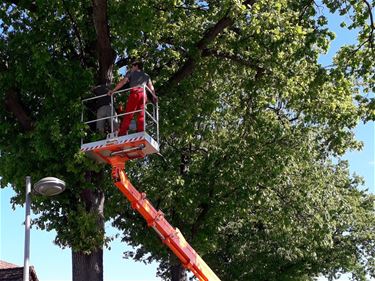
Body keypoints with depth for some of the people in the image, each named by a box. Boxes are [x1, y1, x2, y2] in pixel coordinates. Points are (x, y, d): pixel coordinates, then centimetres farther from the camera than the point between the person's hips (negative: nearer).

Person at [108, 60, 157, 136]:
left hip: (134, 93, -3)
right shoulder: (146, 76, 29)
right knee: (141, 114, 2)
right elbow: (151, 87, 17)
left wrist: (113, 91, 7)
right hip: (143, 94, 3)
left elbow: (122, 82, 8)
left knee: (128, 114, -7)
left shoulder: (131, 73, 18)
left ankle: (122, 133, -14)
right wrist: (154, 96, 18)